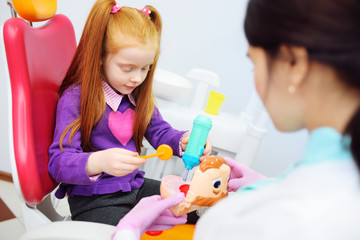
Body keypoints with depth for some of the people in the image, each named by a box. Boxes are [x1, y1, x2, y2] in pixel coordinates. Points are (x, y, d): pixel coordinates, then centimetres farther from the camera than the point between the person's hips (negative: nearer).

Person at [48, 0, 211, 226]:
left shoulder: (137, 94, 5)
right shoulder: (75, 98, -17)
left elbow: (160, 131, 14)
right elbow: (58, 163, -23)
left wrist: (186, 141, -9)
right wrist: (99, 162, -44)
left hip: (134, 186, 7)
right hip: (92, 199, -6)